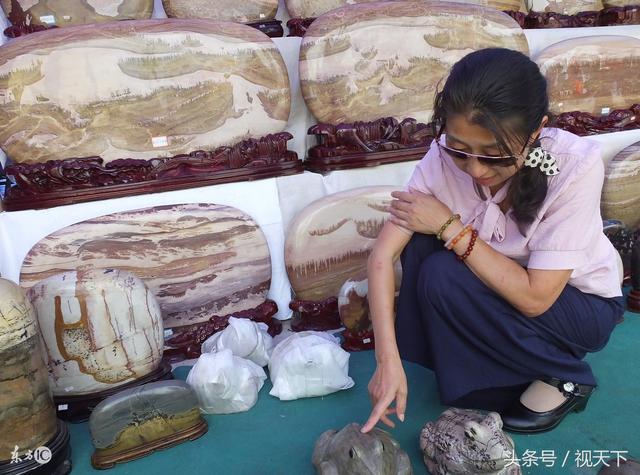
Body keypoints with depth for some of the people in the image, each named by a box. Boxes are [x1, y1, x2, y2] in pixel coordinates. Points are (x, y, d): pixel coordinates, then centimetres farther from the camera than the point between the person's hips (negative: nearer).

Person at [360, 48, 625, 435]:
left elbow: (535, 297, -31)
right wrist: (389, 362, -32)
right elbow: (384, 254, -25)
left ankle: (563, 378, -4)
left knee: (444, 277, -27)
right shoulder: (447, 156, -23)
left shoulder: (576, 165, -31)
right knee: (420, 243, -22)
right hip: (503, 281, 4)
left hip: (584, 302, -4)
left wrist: (450, 227, -30)